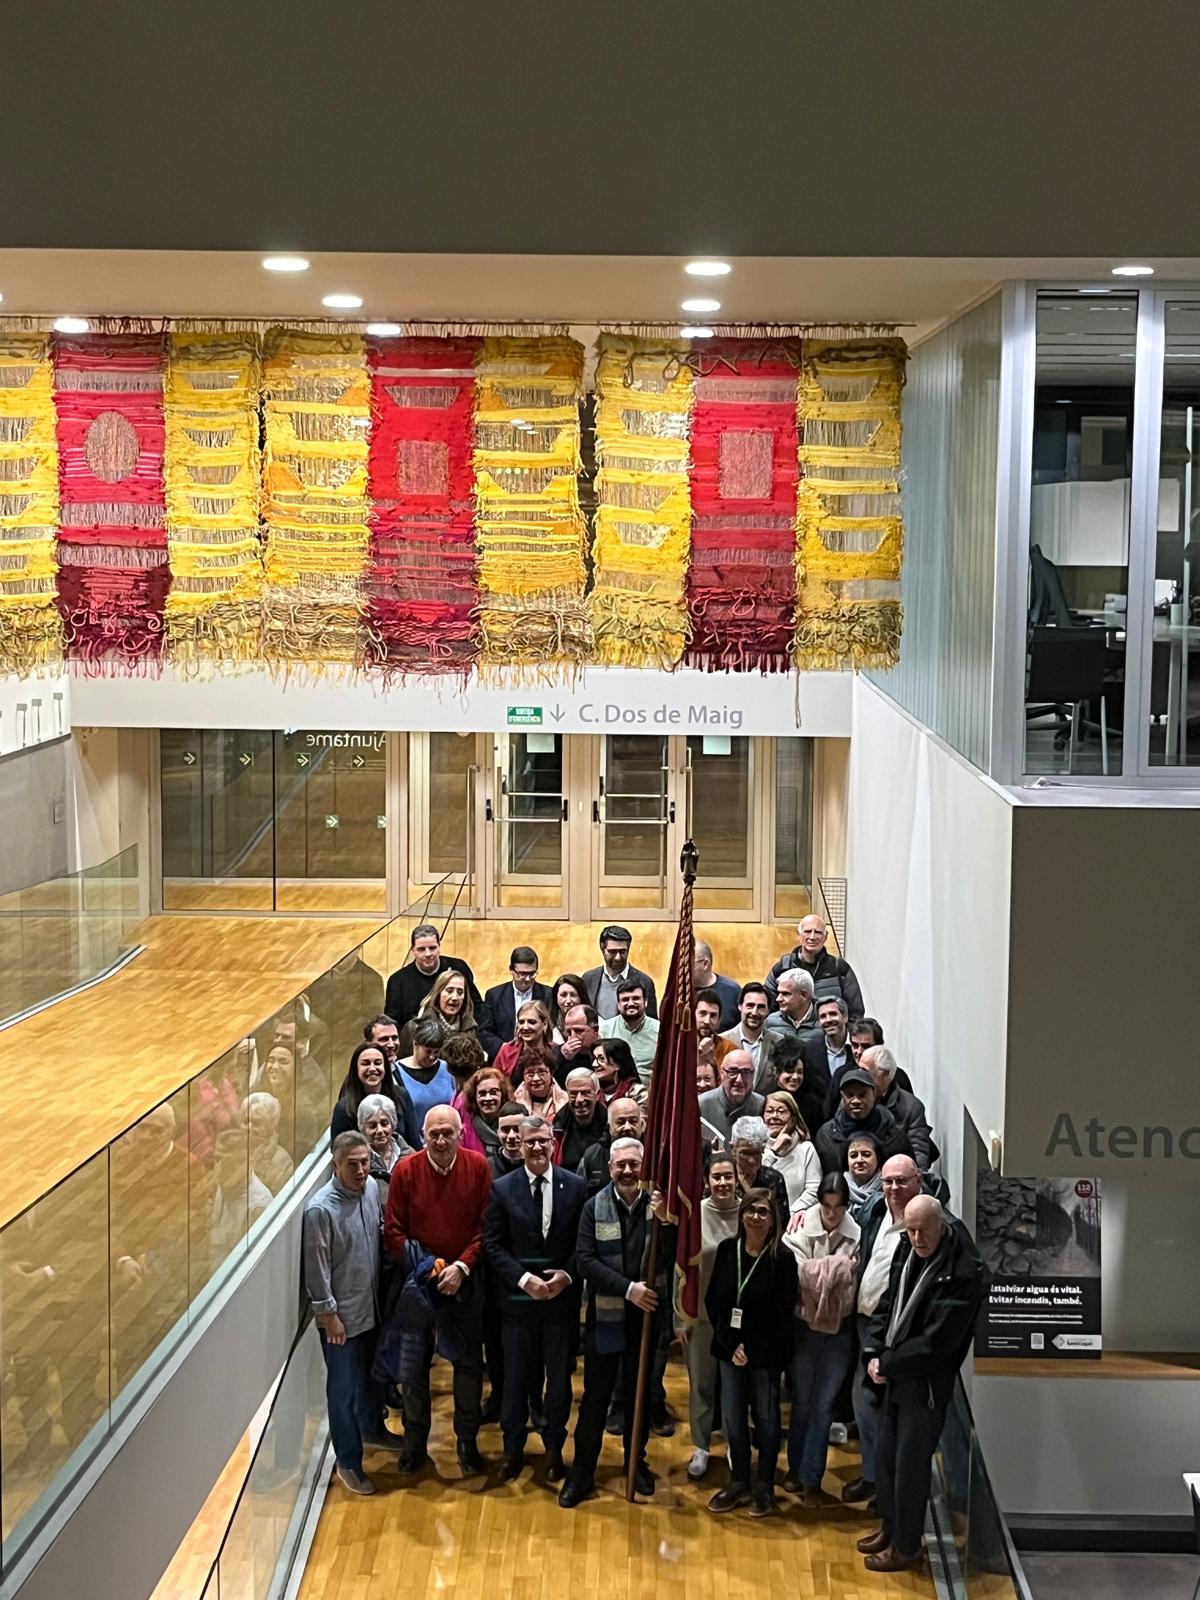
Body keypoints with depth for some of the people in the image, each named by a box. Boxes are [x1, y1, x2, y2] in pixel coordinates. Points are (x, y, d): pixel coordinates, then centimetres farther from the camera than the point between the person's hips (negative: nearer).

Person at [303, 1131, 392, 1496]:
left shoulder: (371, 1188, -3)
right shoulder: (320, 1209, -24)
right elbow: (316, 1268, -19)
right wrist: (328, 1313, -16)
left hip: (372, 1307, 7)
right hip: (342, 1315, -7)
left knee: (372, 1375, 26)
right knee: (344, 1390, 6)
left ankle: (372, 1429, 49)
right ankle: (348, 1462, 20)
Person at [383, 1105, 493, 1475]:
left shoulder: (478, 1167, -8)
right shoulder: (405, 1170, -10)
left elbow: (485, 1226, -6)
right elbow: (393, 1230, -6)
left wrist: (462, 1267, -15)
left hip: (465, 1279, 0)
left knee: (469, 1361, 9)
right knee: (415, 1362, 10)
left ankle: (467, 1441, 22)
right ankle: (415, 1441, 24)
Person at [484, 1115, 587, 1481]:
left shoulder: (576, 1186, -1)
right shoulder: (502, 1189, -2)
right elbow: (493, 1245, -3)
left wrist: (567, 1275, -13)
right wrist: (523, 1278, -15)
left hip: (563, 1298, 0)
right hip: (517, 1298, 0)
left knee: (559, 1377, 9)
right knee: (516, 1376, 9)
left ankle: (553, 1447, 25)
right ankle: (513, 1446, 25)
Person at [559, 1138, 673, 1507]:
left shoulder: (658, 1206, -5)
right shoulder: (595, 1207, -5)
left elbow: (673, 1260, -12)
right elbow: (586, 1259, -11)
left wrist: (665, 1222, -28)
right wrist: (628, 1288, -19)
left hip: (646, 1317, 1)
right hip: (605, 1317, -1)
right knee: (595, 1397, 4)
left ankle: (636, 1461, 32)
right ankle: (582, 1472, 13)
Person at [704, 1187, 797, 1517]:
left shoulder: (782, 1258, -10)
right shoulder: (727, 1250, -1)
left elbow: (783, 1313, -9)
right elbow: (712, 1300, 1)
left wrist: (753, 1349, -12)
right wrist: (731, 1344, -7)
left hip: (766, 1353, -3)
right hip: (730, 1348, 3)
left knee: (766, 1417, 8)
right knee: (732, 1416, 9)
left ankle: (764, 1487, 21)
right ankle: (739, 1482, 24)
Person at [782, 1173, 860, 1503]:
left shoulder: (857, 1238, -6)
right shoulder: (801, 1234, -6)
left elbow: (857, 1288, -3)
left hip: (839, 1330, 0)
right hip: (805, 1325, 0)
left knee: (823, 1405, 4)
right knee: (802, 1401, 12)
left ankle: (810, 1479, 11)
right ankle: (797, 1470, 27)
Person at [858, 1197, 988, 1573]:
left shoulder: (964, 1273, -22)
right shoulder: (906, 1252, 1)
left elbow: (936, 1341, -22)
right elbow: (886, 1306, 10)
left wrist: (888, 1364, -13)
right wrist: (873, 1354, -4)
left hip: (928, 1384, -7)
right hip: (894, 1378, 7)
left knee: (910, 1466, 4)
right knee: (884, 1457, 18)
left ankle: (906, 1546, 20)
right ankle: (890, 1528, 37)